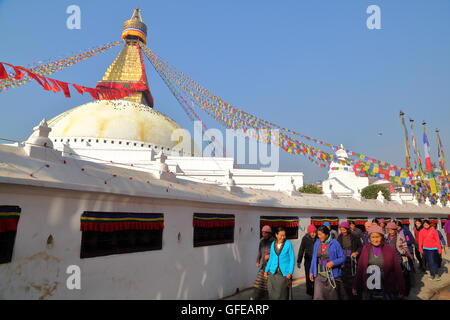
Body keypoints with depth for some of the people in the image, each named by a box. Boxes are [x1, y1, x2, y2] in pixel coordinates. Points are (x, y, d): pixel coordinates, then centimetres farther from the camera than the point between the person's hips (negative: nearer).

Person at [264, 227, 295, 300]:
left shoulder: (288, 244, -4)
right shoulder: (273, 244, 7)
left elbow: (292, 259, -3)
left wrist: (290, 272, -10)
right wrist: (266, 270, 13)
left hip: (284, 273, -3)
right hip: (273, 272, 3)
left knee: (282, 293, -1)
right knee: (272, 292, 0)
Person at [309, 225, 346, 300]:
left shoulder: (335, 244, -9)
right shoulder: (317, 243, 2)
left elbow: (342, 258, -5)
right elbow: (314, 258, 10)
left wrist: (333, 263, -21)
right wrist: (311, 271, 10)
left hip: (332, 275, -3)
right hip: (319, 275, 3)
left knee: (333, 296, 11)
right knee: (318, 296, -4)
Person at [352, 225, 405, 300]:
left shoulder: (390, 249, -6)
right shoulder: (365, 249, -2)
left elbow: (397, 270, -4)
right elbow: (360, 268, 1)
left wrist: (401, 290, -3)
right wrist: (356, 287, 4)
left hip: (386, 291, -1)